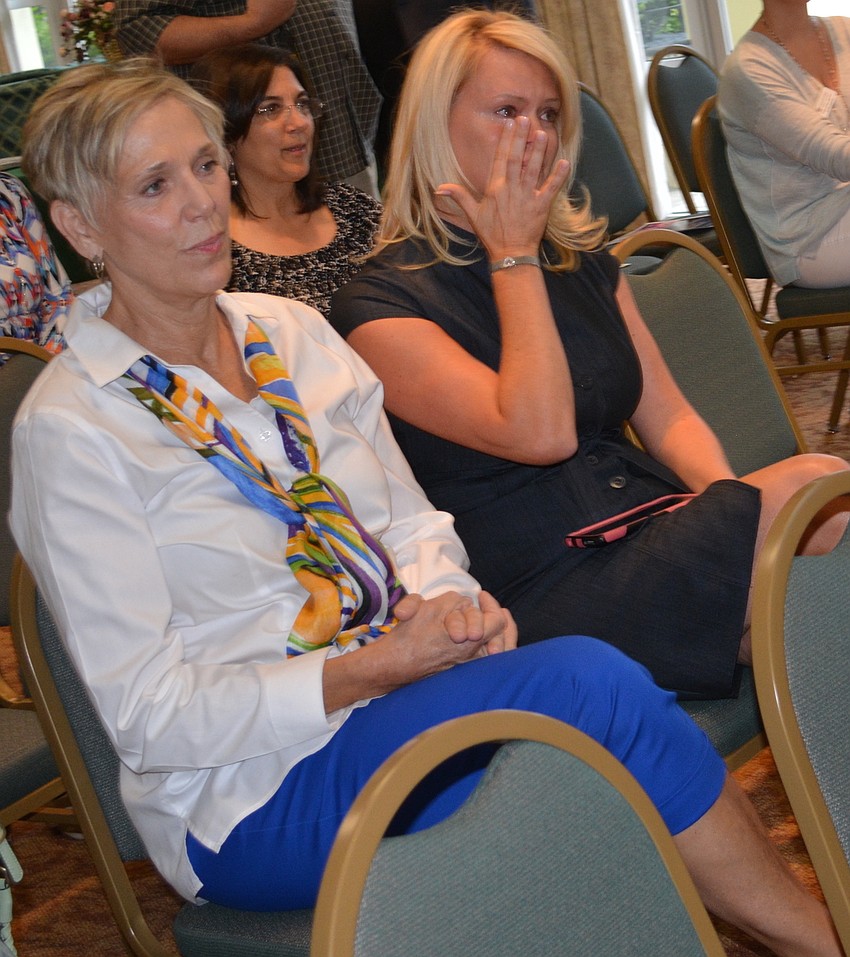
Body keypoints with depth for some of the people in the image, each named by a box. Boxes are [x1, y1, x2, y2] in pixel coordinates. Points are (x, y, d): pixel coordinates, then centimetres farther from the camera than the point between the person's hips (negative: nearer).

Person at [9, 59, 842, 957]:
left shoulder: (291, 332, 9)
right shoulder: (69, 430, -11)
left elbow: (412, 526, 13)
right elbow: (150, 719, -12)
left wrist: (454, 605, -10)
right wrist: (380, 666, -18)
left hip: (395, 692, 6)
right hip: (252, 801, -6)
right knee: (586, 679, -27)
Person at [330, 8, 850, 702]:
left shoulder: (585, 261, 20)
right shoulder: (379, 309, -4)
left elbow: (669, 418, 14)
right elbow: (539, 433, -15)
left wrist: (731, 500, -8)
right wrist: (514, 256, -6)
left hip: (656, 530, 7)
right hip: (546, 594, -7)